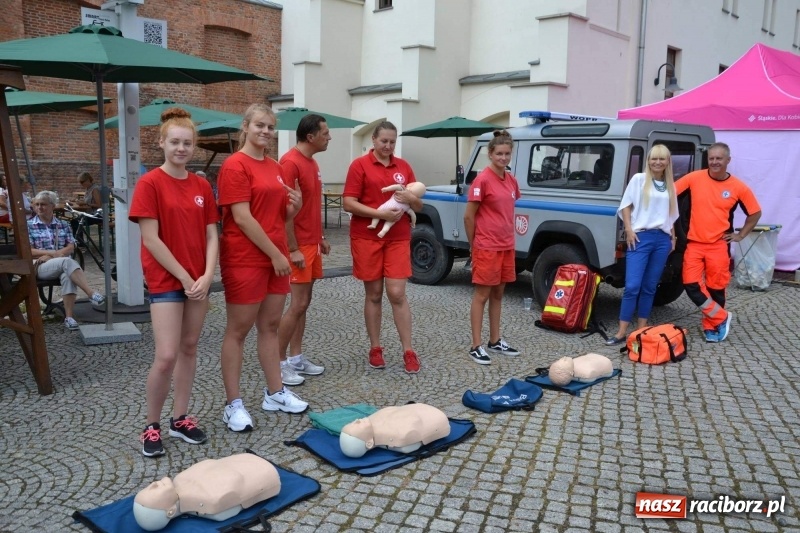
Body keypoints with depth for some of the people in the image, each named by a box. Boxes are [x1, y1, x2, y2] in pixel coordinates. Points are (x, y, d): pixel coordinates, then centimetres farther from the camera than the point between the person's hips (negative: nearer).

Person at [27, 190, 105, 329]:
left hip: (63, 264, 2)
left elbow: (71, 248, 6)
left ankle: (69, 316, -42)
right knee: (67, 261, -37)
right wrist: (54, 252, -11)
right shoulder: (29, 226, 9)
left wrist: (49, 256, -10)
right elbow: (29, 251, 1)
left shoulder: (63, 225, 16)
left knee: (67, 275, -37)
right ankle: (91, 293, -48)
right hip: (41, 267, -2)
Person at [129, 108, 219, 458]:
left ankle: (180, 419, 24)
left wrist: (207, 275, -9)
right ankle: (151, 426, 11)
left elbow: (211, 235, 5)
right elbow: (151, 239, -13)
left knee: (189, 349, 11)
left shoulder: (201, 186, 6)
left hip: (198, 280, 6)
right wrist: (185, 277, -13)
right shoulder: (150, 183, -9)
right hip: (166, 280, -5)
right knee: (166, 356, -8)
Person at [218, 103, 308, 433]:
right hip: (245, 260, -8)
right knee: (238, 331, 2)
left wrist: (296, 205, -3)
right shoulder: (235, 165, -12)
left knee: (270, 326, 15)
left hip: (276, 257, 8)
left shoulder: (275, 167, 12)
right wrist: (275, 253, -15)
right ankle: (233, 405, 12)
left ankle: (275, 393, 27)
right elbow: (243, 218, -18)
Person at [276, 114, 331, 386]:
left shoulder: (312, 163, 14)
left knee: (304, 303, 12)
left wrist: (321, 237, 19)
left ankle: (296, 358, 20)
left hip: (311, 243, 9)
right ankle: (279, 362, 5)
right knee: (298, 305, -6)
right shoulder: (290, 162, -16)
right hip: (298, 246, -9)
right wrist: (293, 249, -20)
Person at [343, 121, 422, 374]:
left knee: (397, 294, -2)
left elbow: (419, 206, 12)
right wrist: (380, 213, -18)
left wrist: (411, 198, -11)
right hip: (367, 237, -2)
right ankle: (375, 348, 19)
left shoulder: (403, 166, 8)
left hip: (398, 239, 2)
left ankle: (408, 351, 6)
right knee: (373, 294, 6)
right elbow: (348, 203, -9)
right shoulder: (360, 165, -2)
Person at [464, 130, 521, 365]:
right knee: (482, 295, 0)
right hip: (486, 247, -7)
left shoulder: (511, 180, 8)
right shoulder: (482, 180, -14)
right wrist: (473, 246, -4)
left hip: (507, 246, 7)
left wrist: (509, 239, 14)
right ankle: (476, 346, 8)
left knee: (498, 294, 15)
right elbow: (468, 216, -10)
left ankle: (495, 341, 26)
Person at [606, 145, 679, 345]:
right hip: (641, 236, -4)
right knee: (632, 286, -11)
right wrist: (629, 230, -7)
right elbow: (625, 206, 1)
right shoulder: (639, 179, 3)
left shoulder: (670, 186, 15)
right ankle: (622, 331, -7)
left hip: (662, 239, 4)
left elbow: (671, 215, 22)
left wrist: (673, 238, 18)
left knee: (650, 287, 7)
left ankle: (641, 329, 14)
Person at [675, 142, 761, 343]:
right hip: (694, 243, 1)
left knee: (716, 287, 5)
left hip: (719, 245, -1)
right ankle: (721, 318, 13)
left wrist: (740, 235, 5)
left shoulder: (738, 187, -3)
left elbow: (755, 213, 10)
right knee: (691, 284, -5)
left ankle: (711, 326, 23)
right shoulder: (695, 178, -4)